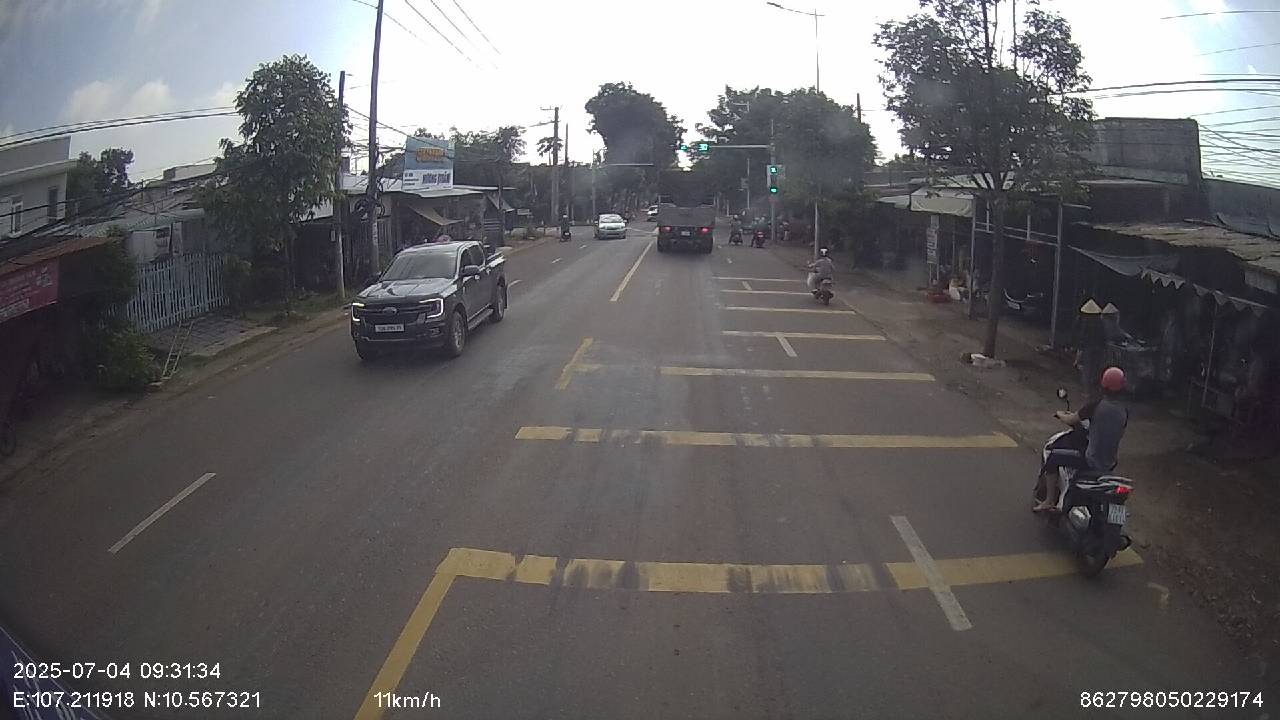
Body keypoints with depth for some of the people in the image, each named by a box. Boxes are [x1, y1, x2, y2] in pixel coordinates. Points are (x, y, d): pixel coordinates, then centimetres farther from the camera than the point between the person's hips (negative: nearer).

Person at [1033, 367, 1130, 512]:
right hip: (1110, 465, 7)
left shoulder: (1095, 405, -15)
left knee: (1052, 458, 5)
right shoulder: (1124, 412, 1)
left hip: (1091, 461, -7)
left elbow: (1070, 420, -6)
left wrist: (1060, 414, 16)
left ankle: (1050, 501, 7)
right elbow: (1120, 436, 16)